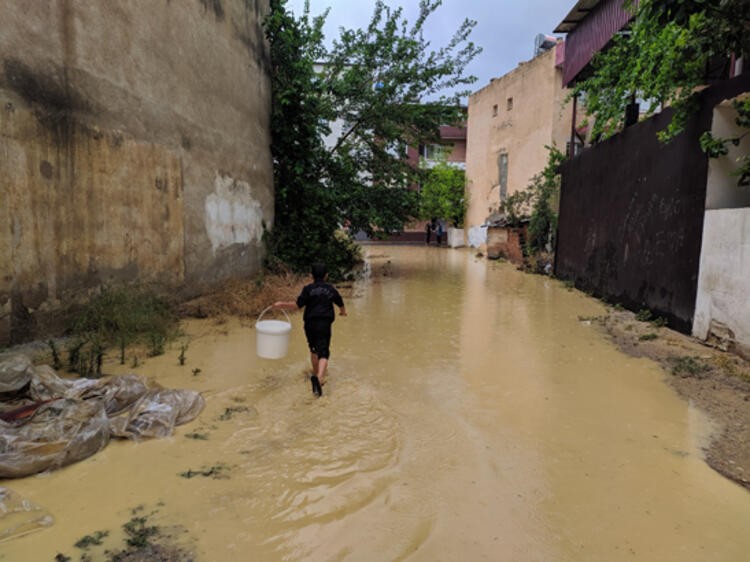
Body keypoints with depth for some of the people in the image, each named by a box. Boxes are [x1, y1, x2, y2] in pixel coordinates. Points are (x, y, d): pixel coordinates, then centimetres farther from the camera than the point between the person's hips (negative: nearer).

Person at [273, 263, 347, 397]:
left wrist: (282, 304, 3)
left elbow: (297, 305, -9)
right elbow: (340, 303, 25)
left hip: (310, 323, 1)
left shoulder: (308, 289, 1)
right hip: (325, 324, -1)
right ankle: (319, 377, -30)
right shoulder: (331, 289, 8)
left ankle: (316, 376, 32)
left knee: (314, 350, 21)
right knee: (323, 352, -6)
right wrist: (343, 311, 46)